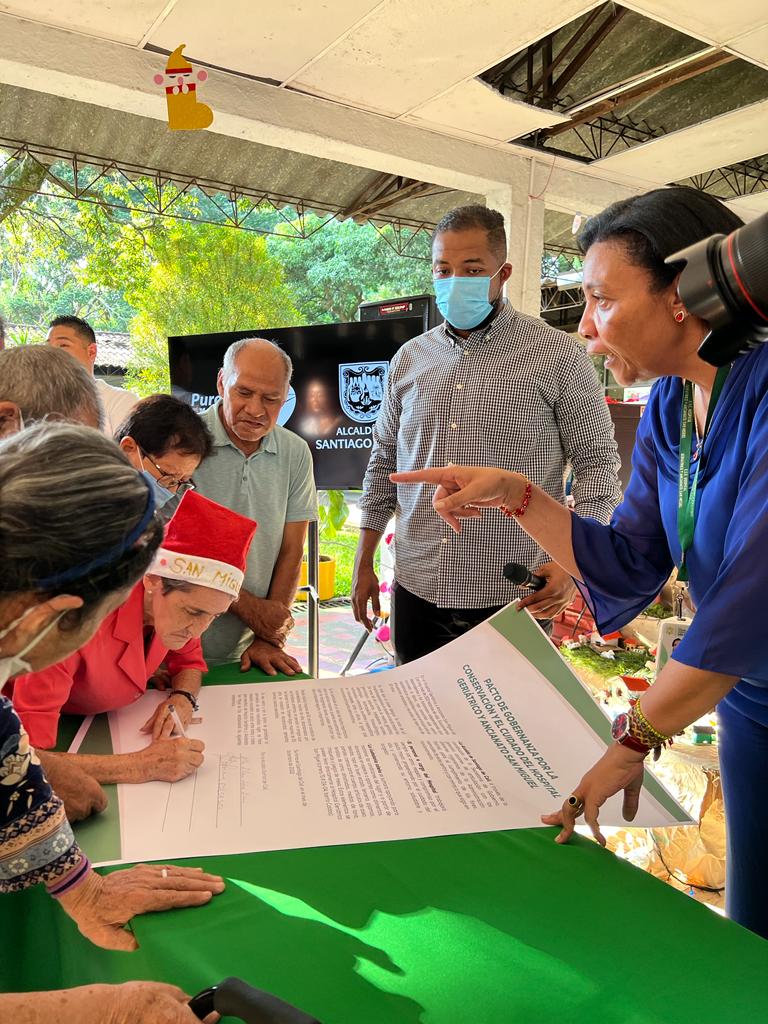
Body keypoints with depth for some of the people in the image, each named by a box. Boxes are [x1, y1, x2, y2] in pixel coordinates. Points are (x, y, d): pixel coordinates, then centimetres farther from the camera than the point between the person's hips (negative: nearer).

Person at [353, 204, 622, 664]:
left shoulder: (558, 355, -4)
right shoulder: (409, 359, 9)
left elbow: (597, 464, -3)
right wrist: (364, 565, 14)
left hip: (513, 599, -4)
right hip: (416, 593, 4)